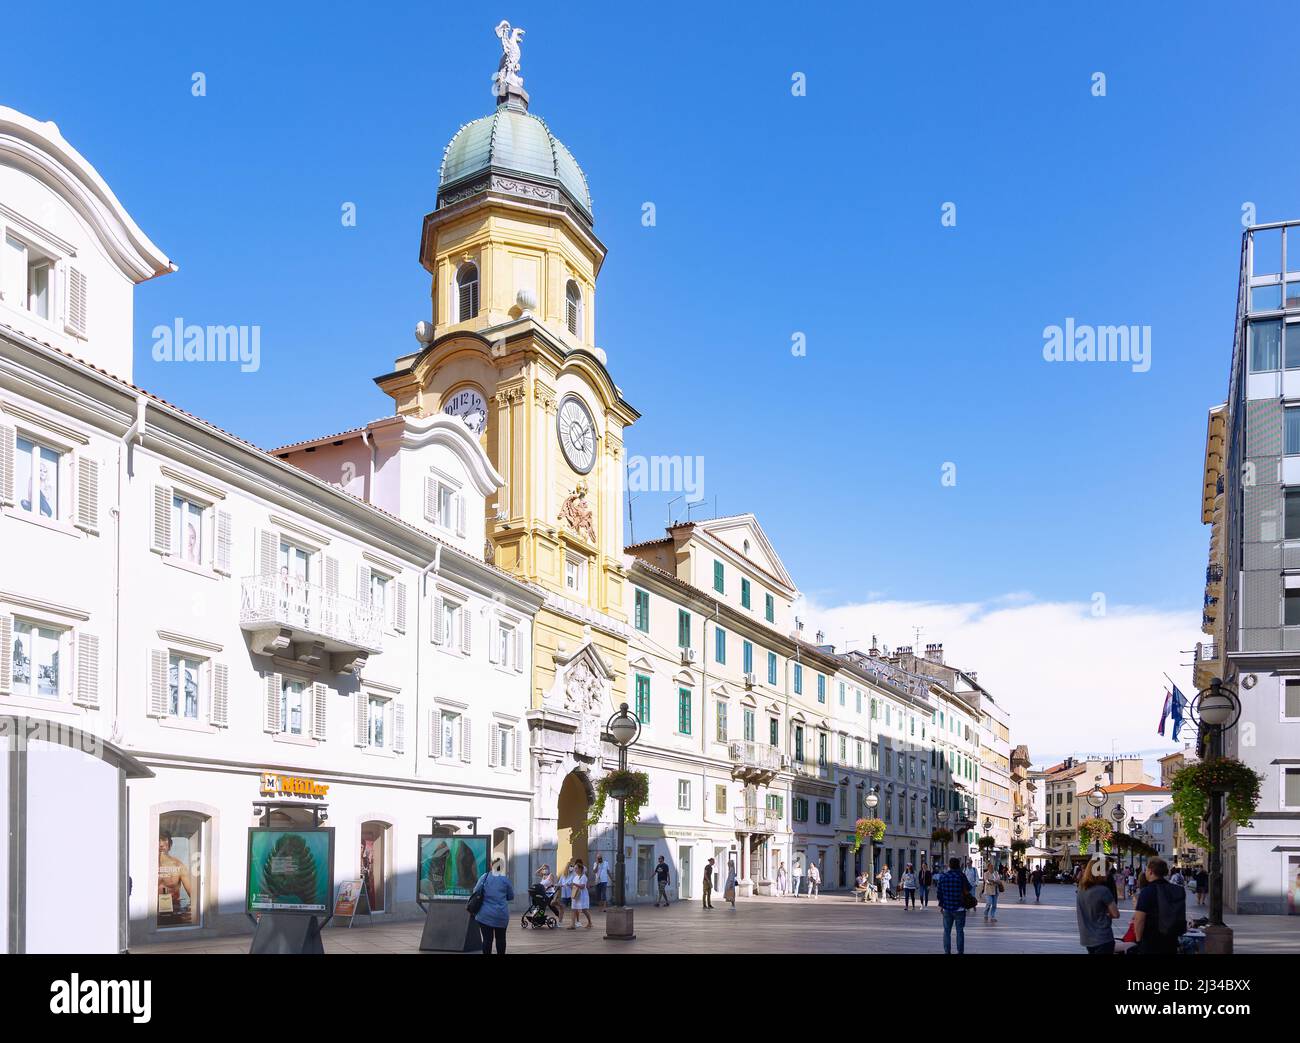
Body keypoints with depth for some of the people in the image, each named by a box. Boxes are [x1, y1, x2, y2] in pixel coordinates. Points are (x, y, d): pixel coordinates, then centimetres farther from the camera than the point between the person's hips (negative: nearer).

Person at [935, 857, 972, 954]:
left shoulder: (942, 877, -3)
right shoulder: (961, 876, -11)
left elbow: (938, 892, 1)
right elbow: (968, 888, 4)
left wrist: (941, 904, 15)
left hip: (947, 908, 2)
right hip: (959, 908, -2)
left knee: (947, 931, 10)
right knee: (960, 931, 8)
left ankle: (947, 951, 9)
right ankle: (960, 951, 7)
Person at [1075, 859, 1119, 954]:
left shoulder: (1081, 890, 3)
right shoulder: (1103, 890, -17)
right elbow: (1116, 914, -12)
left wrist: (1101, 914, 7)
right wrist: (1106, 914, 7)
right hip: (1103, 939, -7)